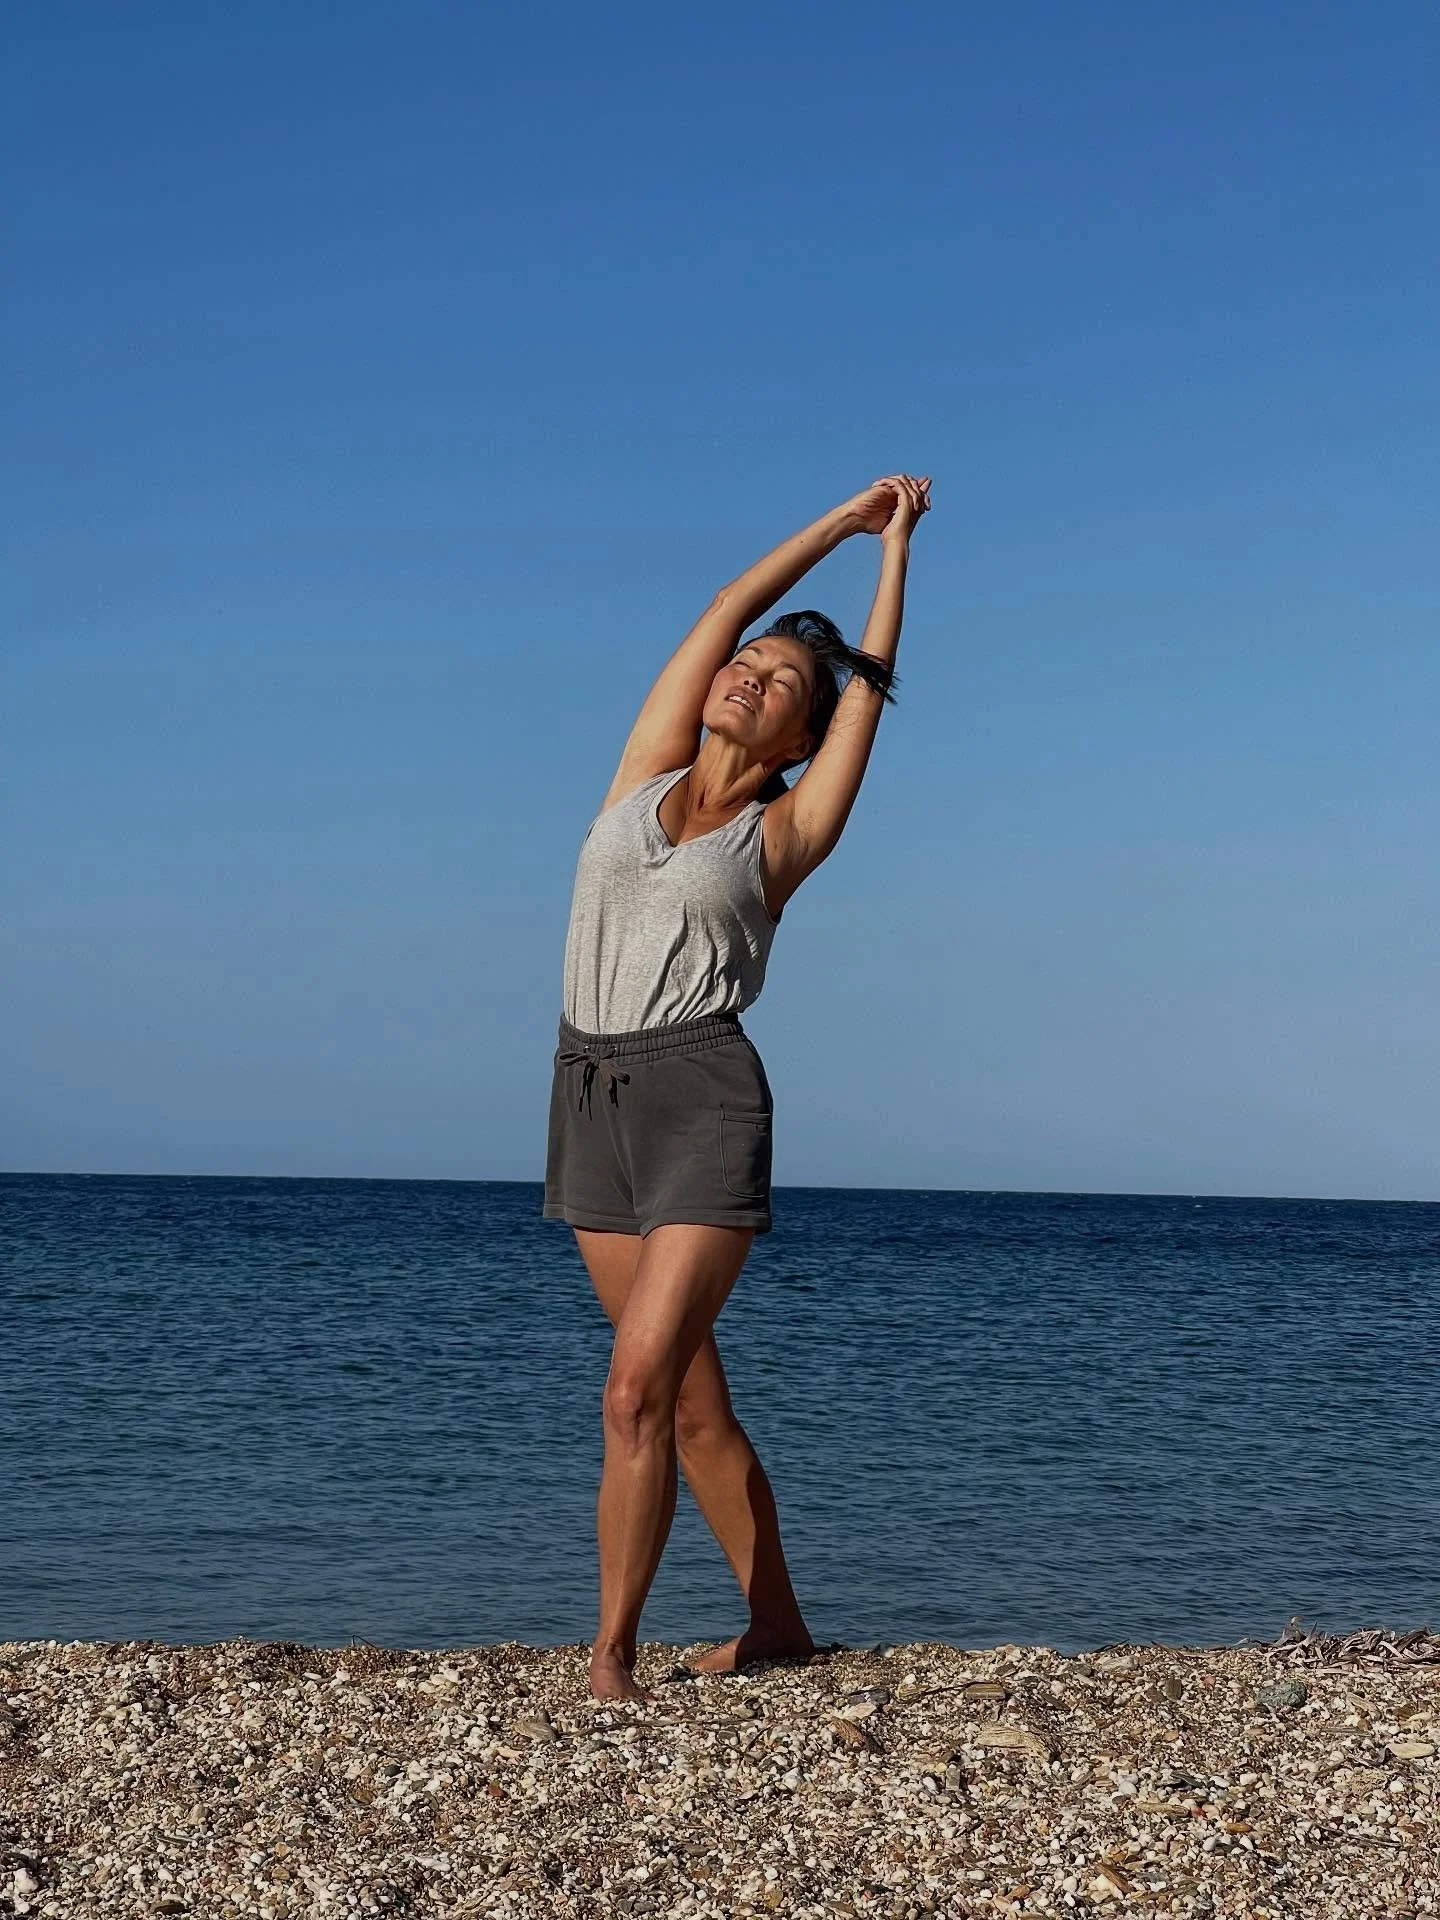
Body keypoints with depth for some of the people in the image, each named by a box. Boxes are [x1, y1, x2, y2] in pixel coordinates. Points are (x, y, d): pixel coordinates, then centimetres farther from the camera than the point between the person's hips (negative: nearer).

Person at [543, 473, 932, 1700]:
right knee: (691, 1397, 10)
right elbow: (726, 611, 16)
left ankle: (612, 1654, -9)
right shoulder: (646, 772, 13)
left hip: (704, 1097, -4)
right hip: (592, 1094, 5)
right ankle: (777, 1625, 22)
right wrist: (842, 519, 25)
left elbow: (871, 685, 12)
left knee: (638, 1390, -15)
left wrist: (896, 544, 24)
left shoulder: (785, 833, 4)